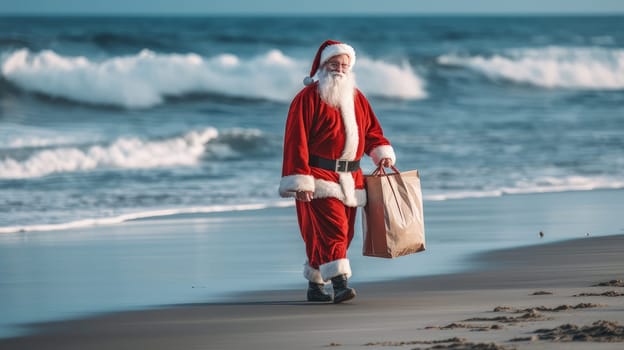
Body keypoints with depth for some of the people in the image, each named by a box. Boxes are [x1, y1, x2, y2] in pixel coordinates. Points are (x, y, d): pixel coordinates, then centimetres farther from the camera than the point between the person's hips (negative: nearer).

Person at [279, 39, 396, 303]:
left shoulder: (356, 98, 16)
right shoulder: (308, 98, -6)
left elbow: (371, 130, 23)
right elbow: (296, 140, -11)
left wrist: (382, 152, 1)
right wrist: (300, 181, -18)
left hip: (349, 179, 7)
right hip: (319, 178, -7)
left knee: (343, 232, 8)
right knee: (332, 229, -18)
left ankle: (315, 285, 18)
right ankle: (339, 284, -27)